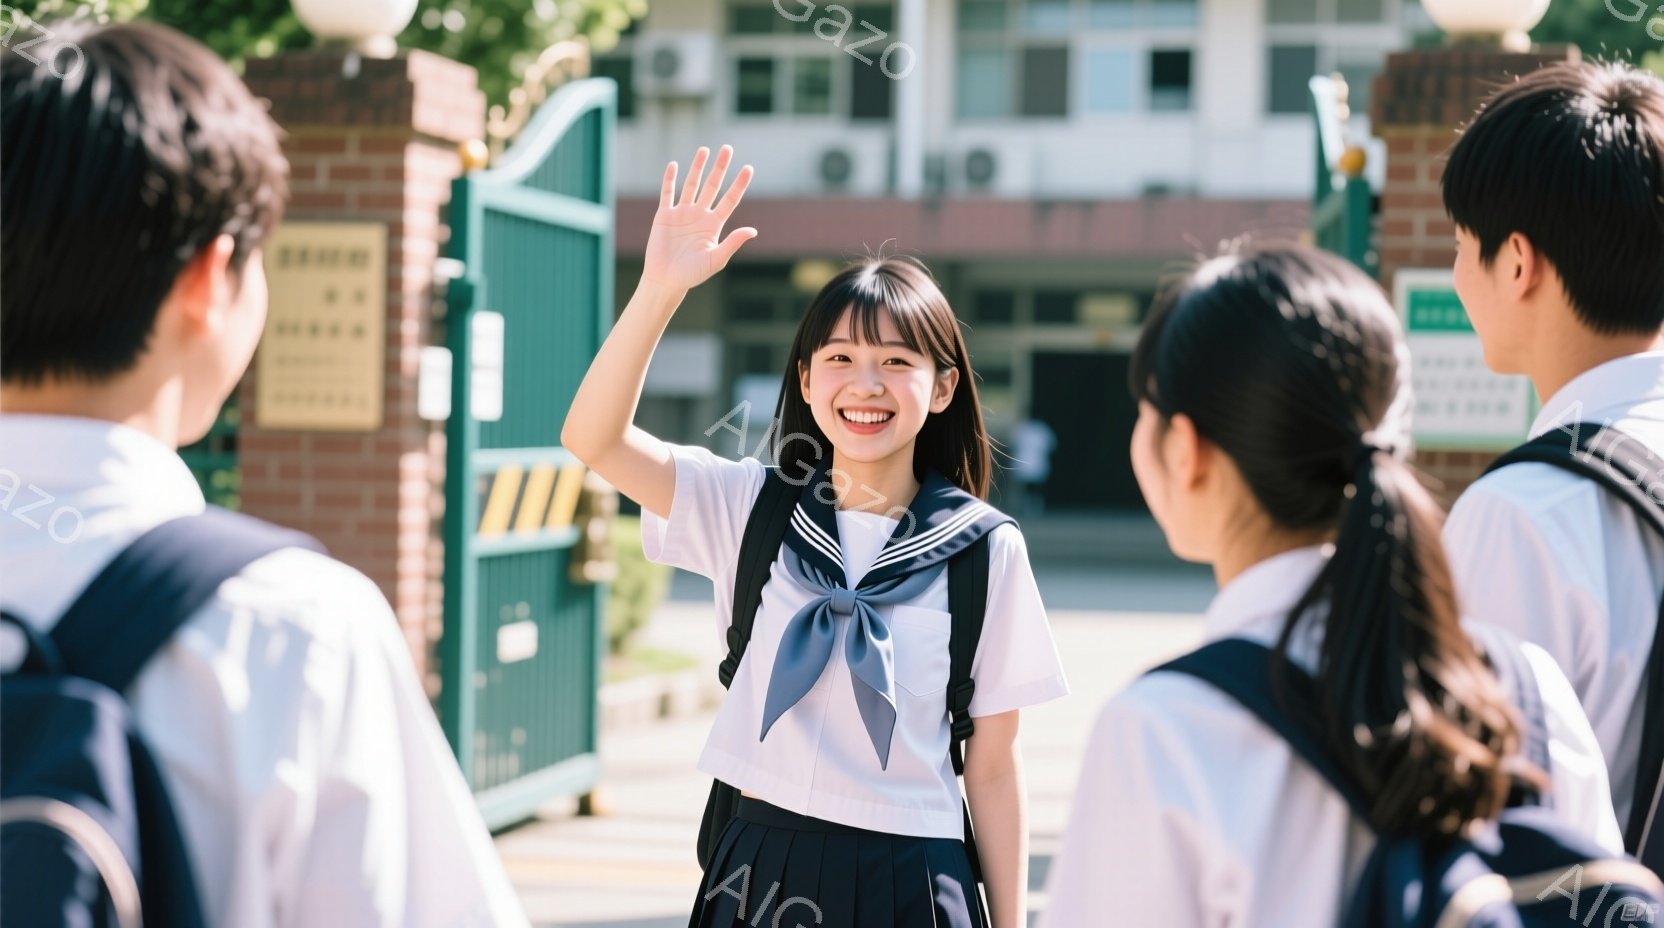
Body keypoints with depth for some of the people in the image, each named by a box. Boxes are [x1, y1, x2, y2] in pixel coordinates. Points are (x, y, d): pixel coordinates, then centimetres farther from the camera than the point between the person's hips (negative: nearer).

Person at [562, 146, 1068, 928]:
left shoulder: (985, 549, -3)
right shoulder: (751, 506, 1)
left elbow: (993, 765, 1)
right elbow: (593, 440, -12)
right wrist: (660, 287, -23)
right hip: (760, 863, 1)